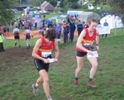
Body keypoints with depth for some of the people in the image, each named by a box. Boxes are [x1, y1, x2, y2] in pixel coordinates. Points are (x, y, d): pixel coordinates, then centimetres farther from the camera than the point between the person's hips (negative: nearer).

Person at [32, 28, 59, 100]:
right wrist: (43, 59, -32)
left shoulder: (55, 41, -17)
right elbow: (33, 54, -23)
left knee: (43, 78, 22)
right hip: (39, 60, -5)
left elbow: (57, 50, 1)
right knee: (46, 79, -20)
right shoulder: (40, 41, -28)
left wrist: (56, 58, -19)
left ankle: (35, 86, 57)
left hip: (47, 60, 5)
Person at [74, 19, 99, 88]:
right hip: (81, 50, -3)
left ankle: (90, 81, 2)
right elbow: (78, 44, -38)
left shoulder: (96, 32, -17)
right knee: (80, 67, 11)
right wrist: (87, 51, -46)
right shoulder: (84, 31, -31)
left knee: (95, 65, -15)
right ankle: (76, 79, 42)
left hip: (90, 50, 4)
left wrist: (97, 44, 4)